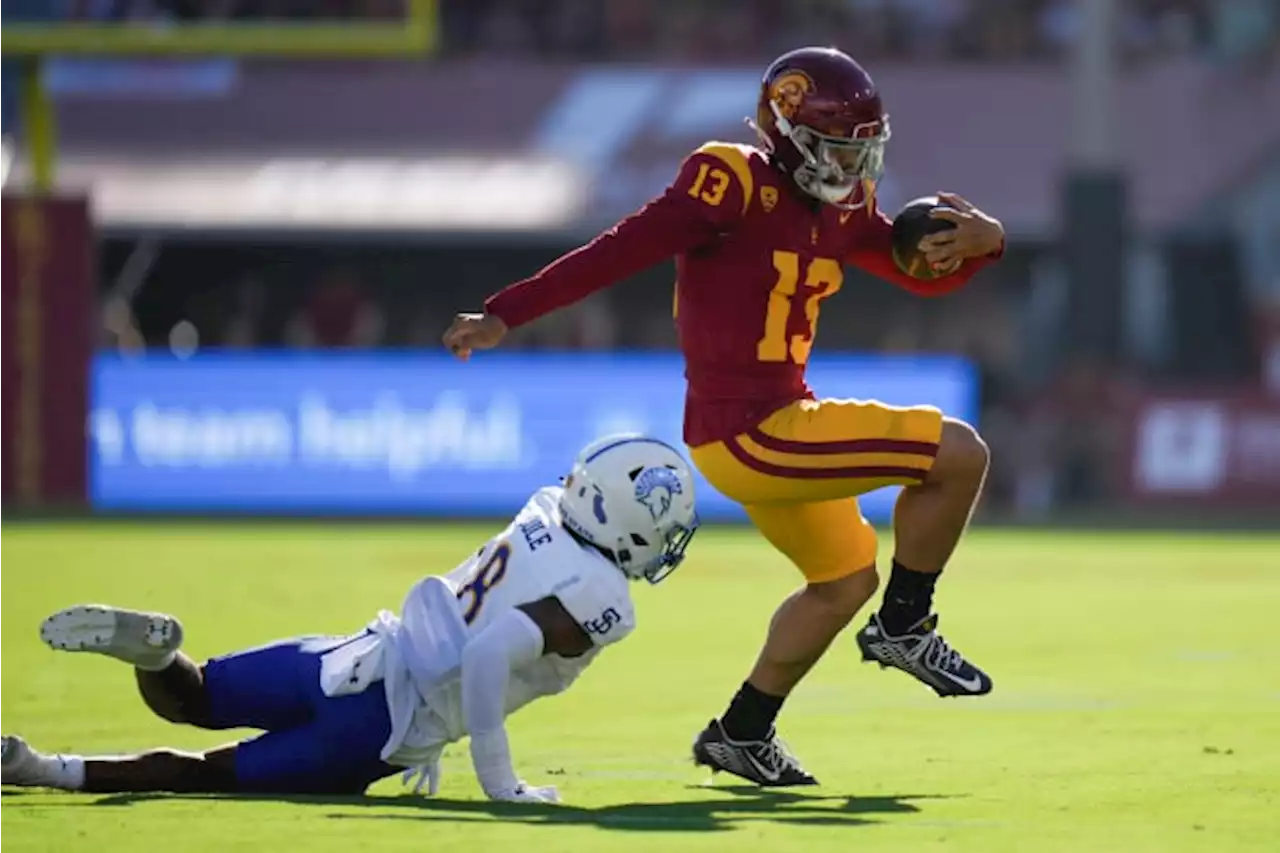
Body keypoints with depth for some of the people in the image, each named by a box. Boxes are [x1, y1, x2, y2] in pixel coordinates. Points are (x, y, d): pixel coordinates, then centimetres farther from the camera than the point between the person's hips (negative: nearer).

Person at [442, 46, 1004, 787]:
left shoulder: (838, 210, 11)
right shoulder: (736, 183, -16)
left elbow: (922, 274, 17)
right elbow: (622, 252, -21)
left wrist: (980, 243, -6)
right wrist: (506, 315, -25)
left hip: (774, 425, 10)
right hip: (751, 432, -10)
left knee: (845, 578, 27)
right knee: (956, 454, -11)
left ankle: (742, 734, 35)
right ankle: (905, 627, 7)